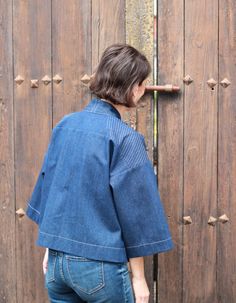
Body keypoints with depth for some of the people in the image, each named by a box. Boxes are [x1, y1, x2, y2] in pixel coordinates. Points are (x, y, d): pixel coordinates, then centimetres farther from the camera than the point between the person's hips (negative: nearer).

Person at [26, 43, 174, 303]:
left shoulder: (64, 125, 3)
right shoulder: (126, 138, -15)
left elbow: (46, 185, 10)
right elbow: (132, 209, -12)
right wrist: (138, 277, -4)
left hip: (57, 261, 6)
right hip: (99, 265, -5)